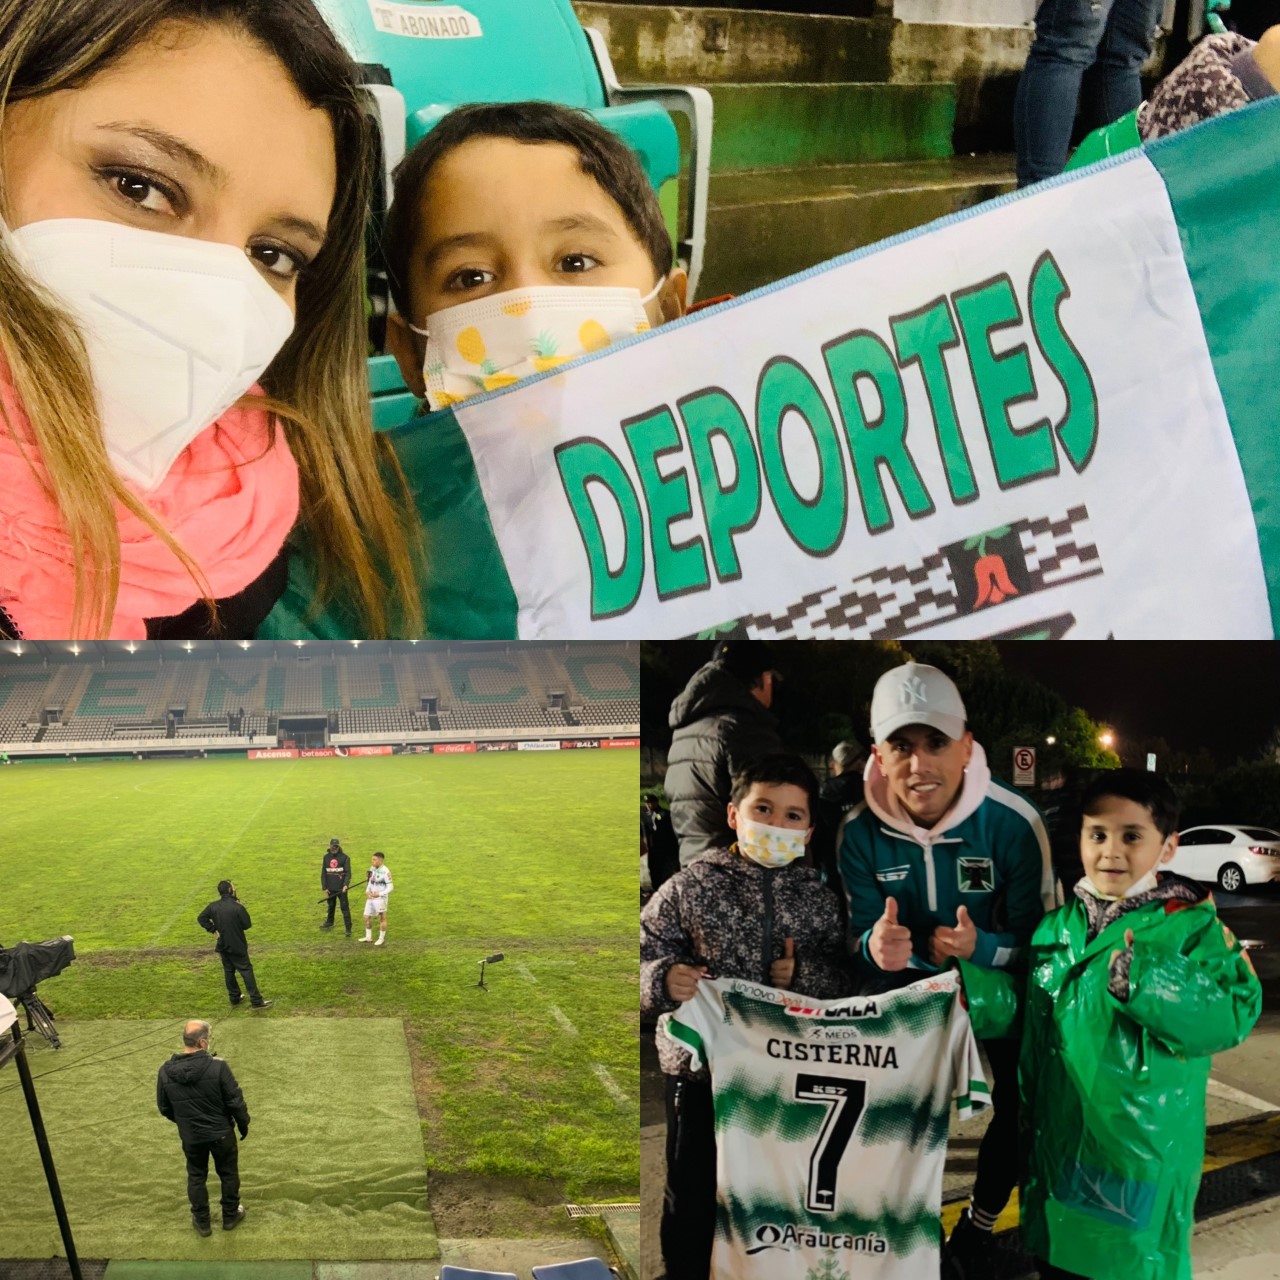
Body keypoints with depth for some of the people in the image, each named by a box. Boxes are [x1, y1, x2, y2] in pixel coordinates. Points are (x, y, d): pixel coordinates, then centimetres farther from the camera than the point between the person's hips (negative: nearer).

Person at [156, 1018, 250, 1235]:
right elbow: (235, 1101, -17)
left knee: (196, 1177, 23)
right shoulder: (217, 1067, -24)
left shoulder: (166, 1072, -14)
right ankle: (231, 1216, 36)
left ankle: (202, 1222, 35)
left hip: (190, 1137, 2)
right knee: (228, 1174, 21)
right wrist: (243, 1124, 2)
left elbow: (164, 1108, 1)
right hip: (221, 1133, -2)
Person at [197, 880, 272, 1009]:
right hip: (237, 946, -5)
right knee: (246, 971, -1)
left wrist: (213, 929, 3)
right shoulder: (237, 907, -21)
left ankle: (234, 997, 28)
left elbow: (201, 918, 2)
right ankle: (256, 1001, -1)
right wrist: (244, 911, -2)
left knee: (228, 971, 19)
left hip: (223, 945, 5)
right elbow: (247, 925, -14)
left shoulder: (213, 906, -5)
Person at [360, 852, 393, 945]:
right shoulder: (372, 869, 5)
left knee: (382, 918, 5)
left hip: (380, 898, -7)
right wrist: (367, 891, 1)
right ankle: (368, 937, 24)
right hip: (370, 897, 7)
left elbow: (390, 887, -15)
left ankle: (381, 939, 17)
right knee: (367, 917, 11)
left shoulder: (385, 871, -18)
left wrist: (380, 894, -23)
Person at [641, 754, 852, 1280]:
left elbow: (847, 979, 1)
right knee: (692, 1202, 10)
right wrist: (662, 980, -26)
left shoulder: (818, 897, 1)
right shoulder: (691, 886, -6)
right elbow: (644, 954, -6)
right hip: (701, 1070, -2)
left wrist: (805, 976, -18)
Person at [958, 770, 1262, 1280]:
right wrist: (965, 964, -9)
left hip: (1142, 1157, -5)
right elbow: (1008, 1008, 8)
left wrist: (1144, 978, -35)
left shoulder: (1192, 927, -9)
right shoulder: (1055, 927, 6)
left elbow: (1232, 1015, -23)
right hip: (1055, 1149, 5)